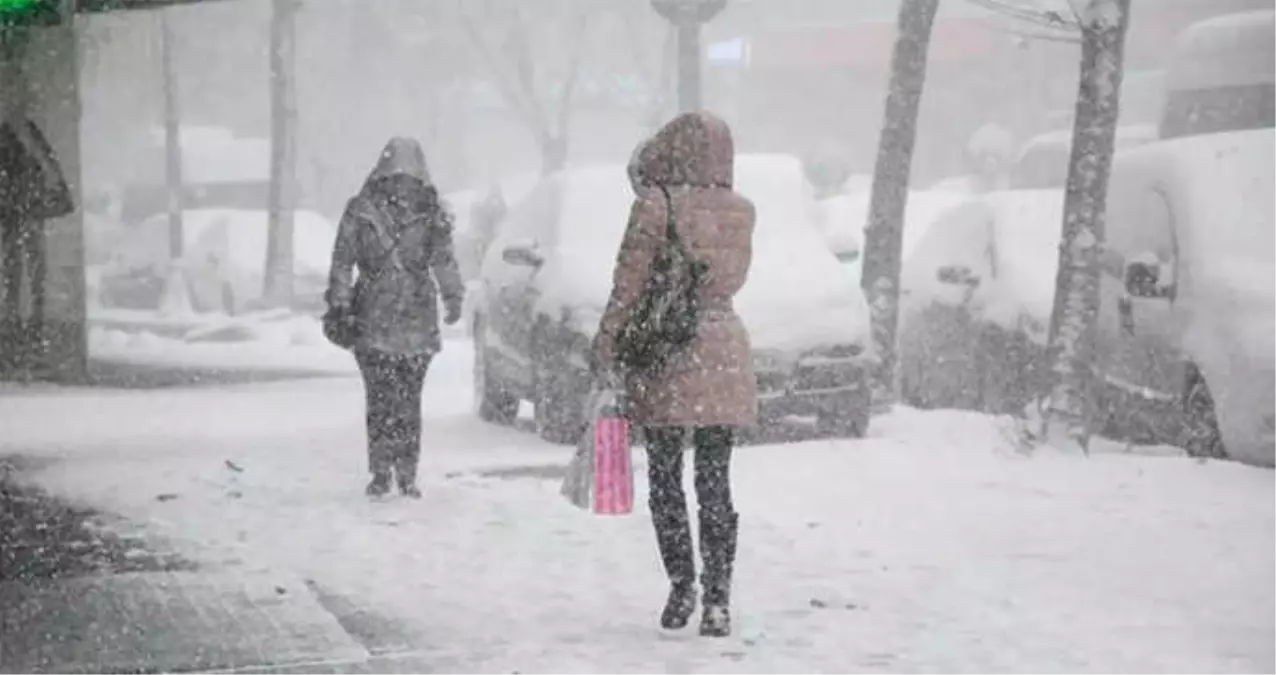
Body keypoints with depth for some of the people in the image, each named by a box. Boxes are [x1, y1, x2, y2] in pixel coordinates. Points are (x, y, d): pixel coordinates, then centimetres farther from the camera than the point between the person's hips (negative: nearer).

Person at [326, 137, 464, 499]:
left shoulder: (431, 216, 7)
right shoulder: (362, 212, 1)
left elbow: (444, 262, 17)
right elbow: (342, 262, 3)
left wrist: (453, 297, 8)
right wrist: (339, 305, -4)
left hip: (417, 324, 1)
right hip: (373, 323, -1)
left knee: (410, 401, 1)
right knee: (380, 401, -4)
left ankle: (407, 474, 9)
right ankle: (380, 472, 4)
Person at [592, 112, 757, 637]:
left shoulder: (656, 205, -10)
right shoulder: (741, 213, 3)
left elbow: (628, 285, -9)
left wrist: (605, 348, 0)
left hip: (664, 356, -3)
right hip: (723, 352, 4)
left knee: (666, 479, 9)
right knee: (715, 481, 4)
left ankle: (682, 587, 8)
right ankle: (717, 599, 0)